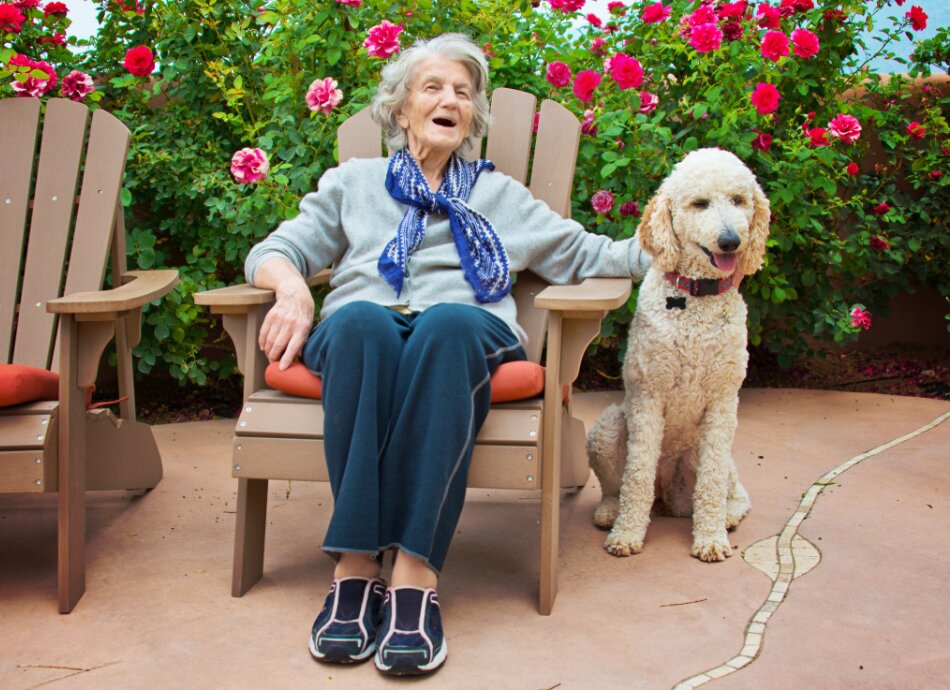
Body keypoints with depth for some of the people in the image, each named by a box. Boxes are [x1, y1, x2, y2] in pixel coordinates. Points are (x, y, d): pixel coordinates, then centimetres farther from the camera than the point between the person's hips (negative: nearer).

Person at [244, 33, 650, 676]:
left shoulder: (499, 194, 30)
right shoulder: (353, 182, 28)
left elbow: (585, 253, 25)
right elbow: (273, 251, 19)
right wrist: (293, 287, -5)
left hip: (465, 331, 0)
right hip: (362, 331, 0)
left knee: (446, 322, -37)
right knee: (362, 319, -37)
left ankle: (414, 569, -43)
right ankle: (356, 565, -40)